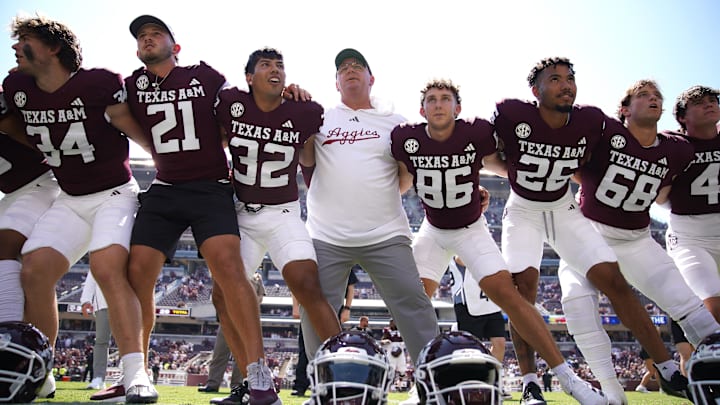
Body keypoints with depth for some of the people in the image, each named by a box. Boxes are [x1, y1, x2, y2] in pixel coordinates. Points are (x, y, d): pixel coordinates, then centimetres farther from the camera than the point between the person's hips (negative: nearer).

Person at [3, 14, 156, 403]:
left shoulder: (99, 84, -16)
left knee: (108, 268, -25)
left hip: (115, 194, -5)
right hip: (68, 200, 6)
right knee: (33, 272, -8)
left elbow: (142, 136, -10)